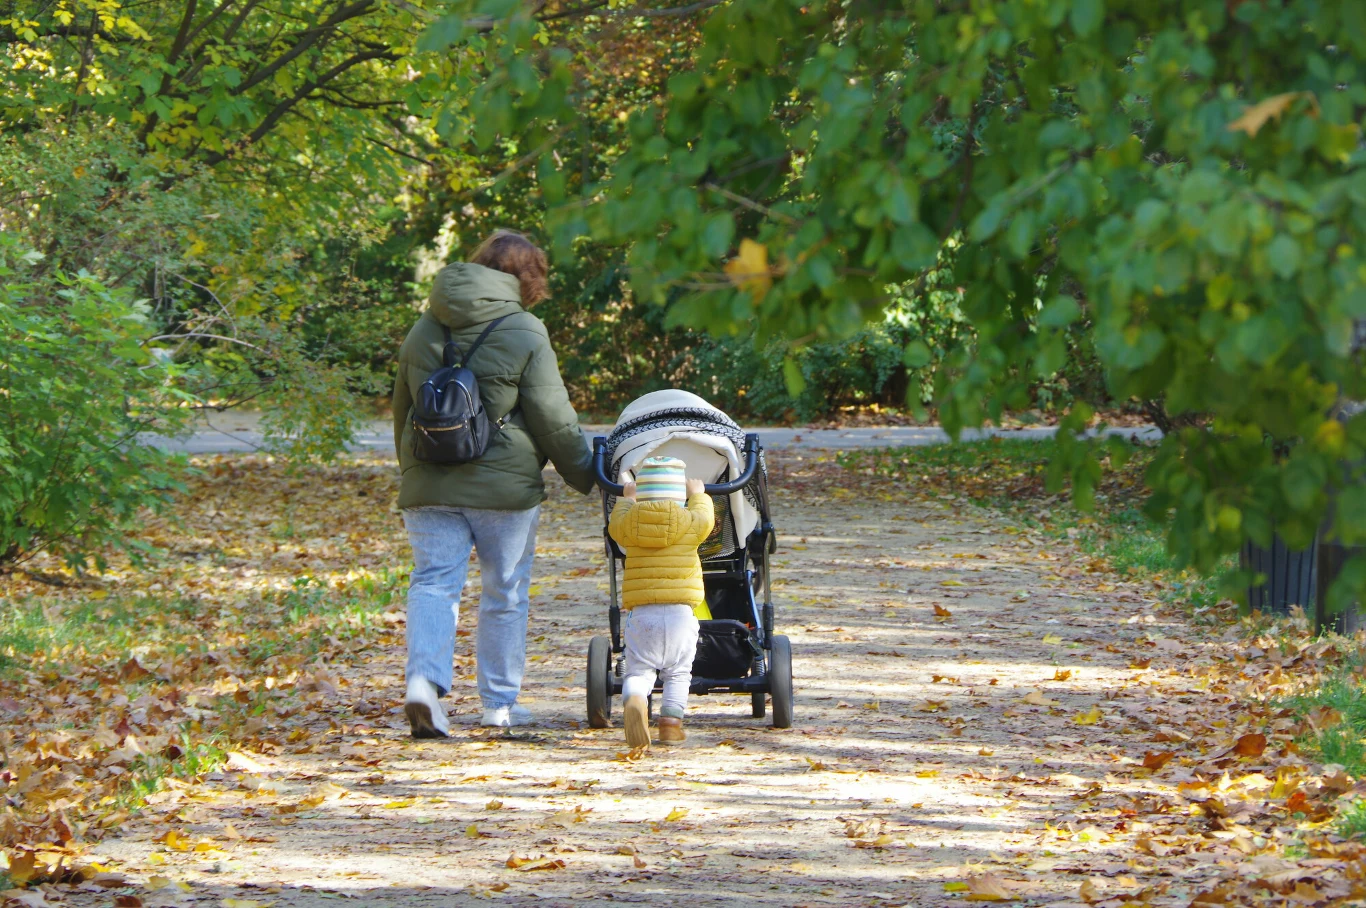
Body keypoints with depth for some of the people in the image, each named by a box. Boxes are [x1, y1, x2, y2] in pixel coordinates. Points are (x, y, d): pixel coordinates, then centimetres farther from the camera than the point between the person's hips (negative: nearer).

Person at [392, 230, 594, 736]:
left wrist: (412, 470, 33)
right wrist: (586, 474, 6)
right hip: (504, 485, -4)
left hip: (429, 484, 4)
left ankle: (425, 680, -22)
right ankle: (501, 703, 14)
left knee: (434, 583, 1)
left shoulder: (424, 330, 11)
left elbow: (402, 407, 20)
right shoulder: (524, 333, -7)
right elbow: (552, 419, -7)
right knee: (506, 592, 8)